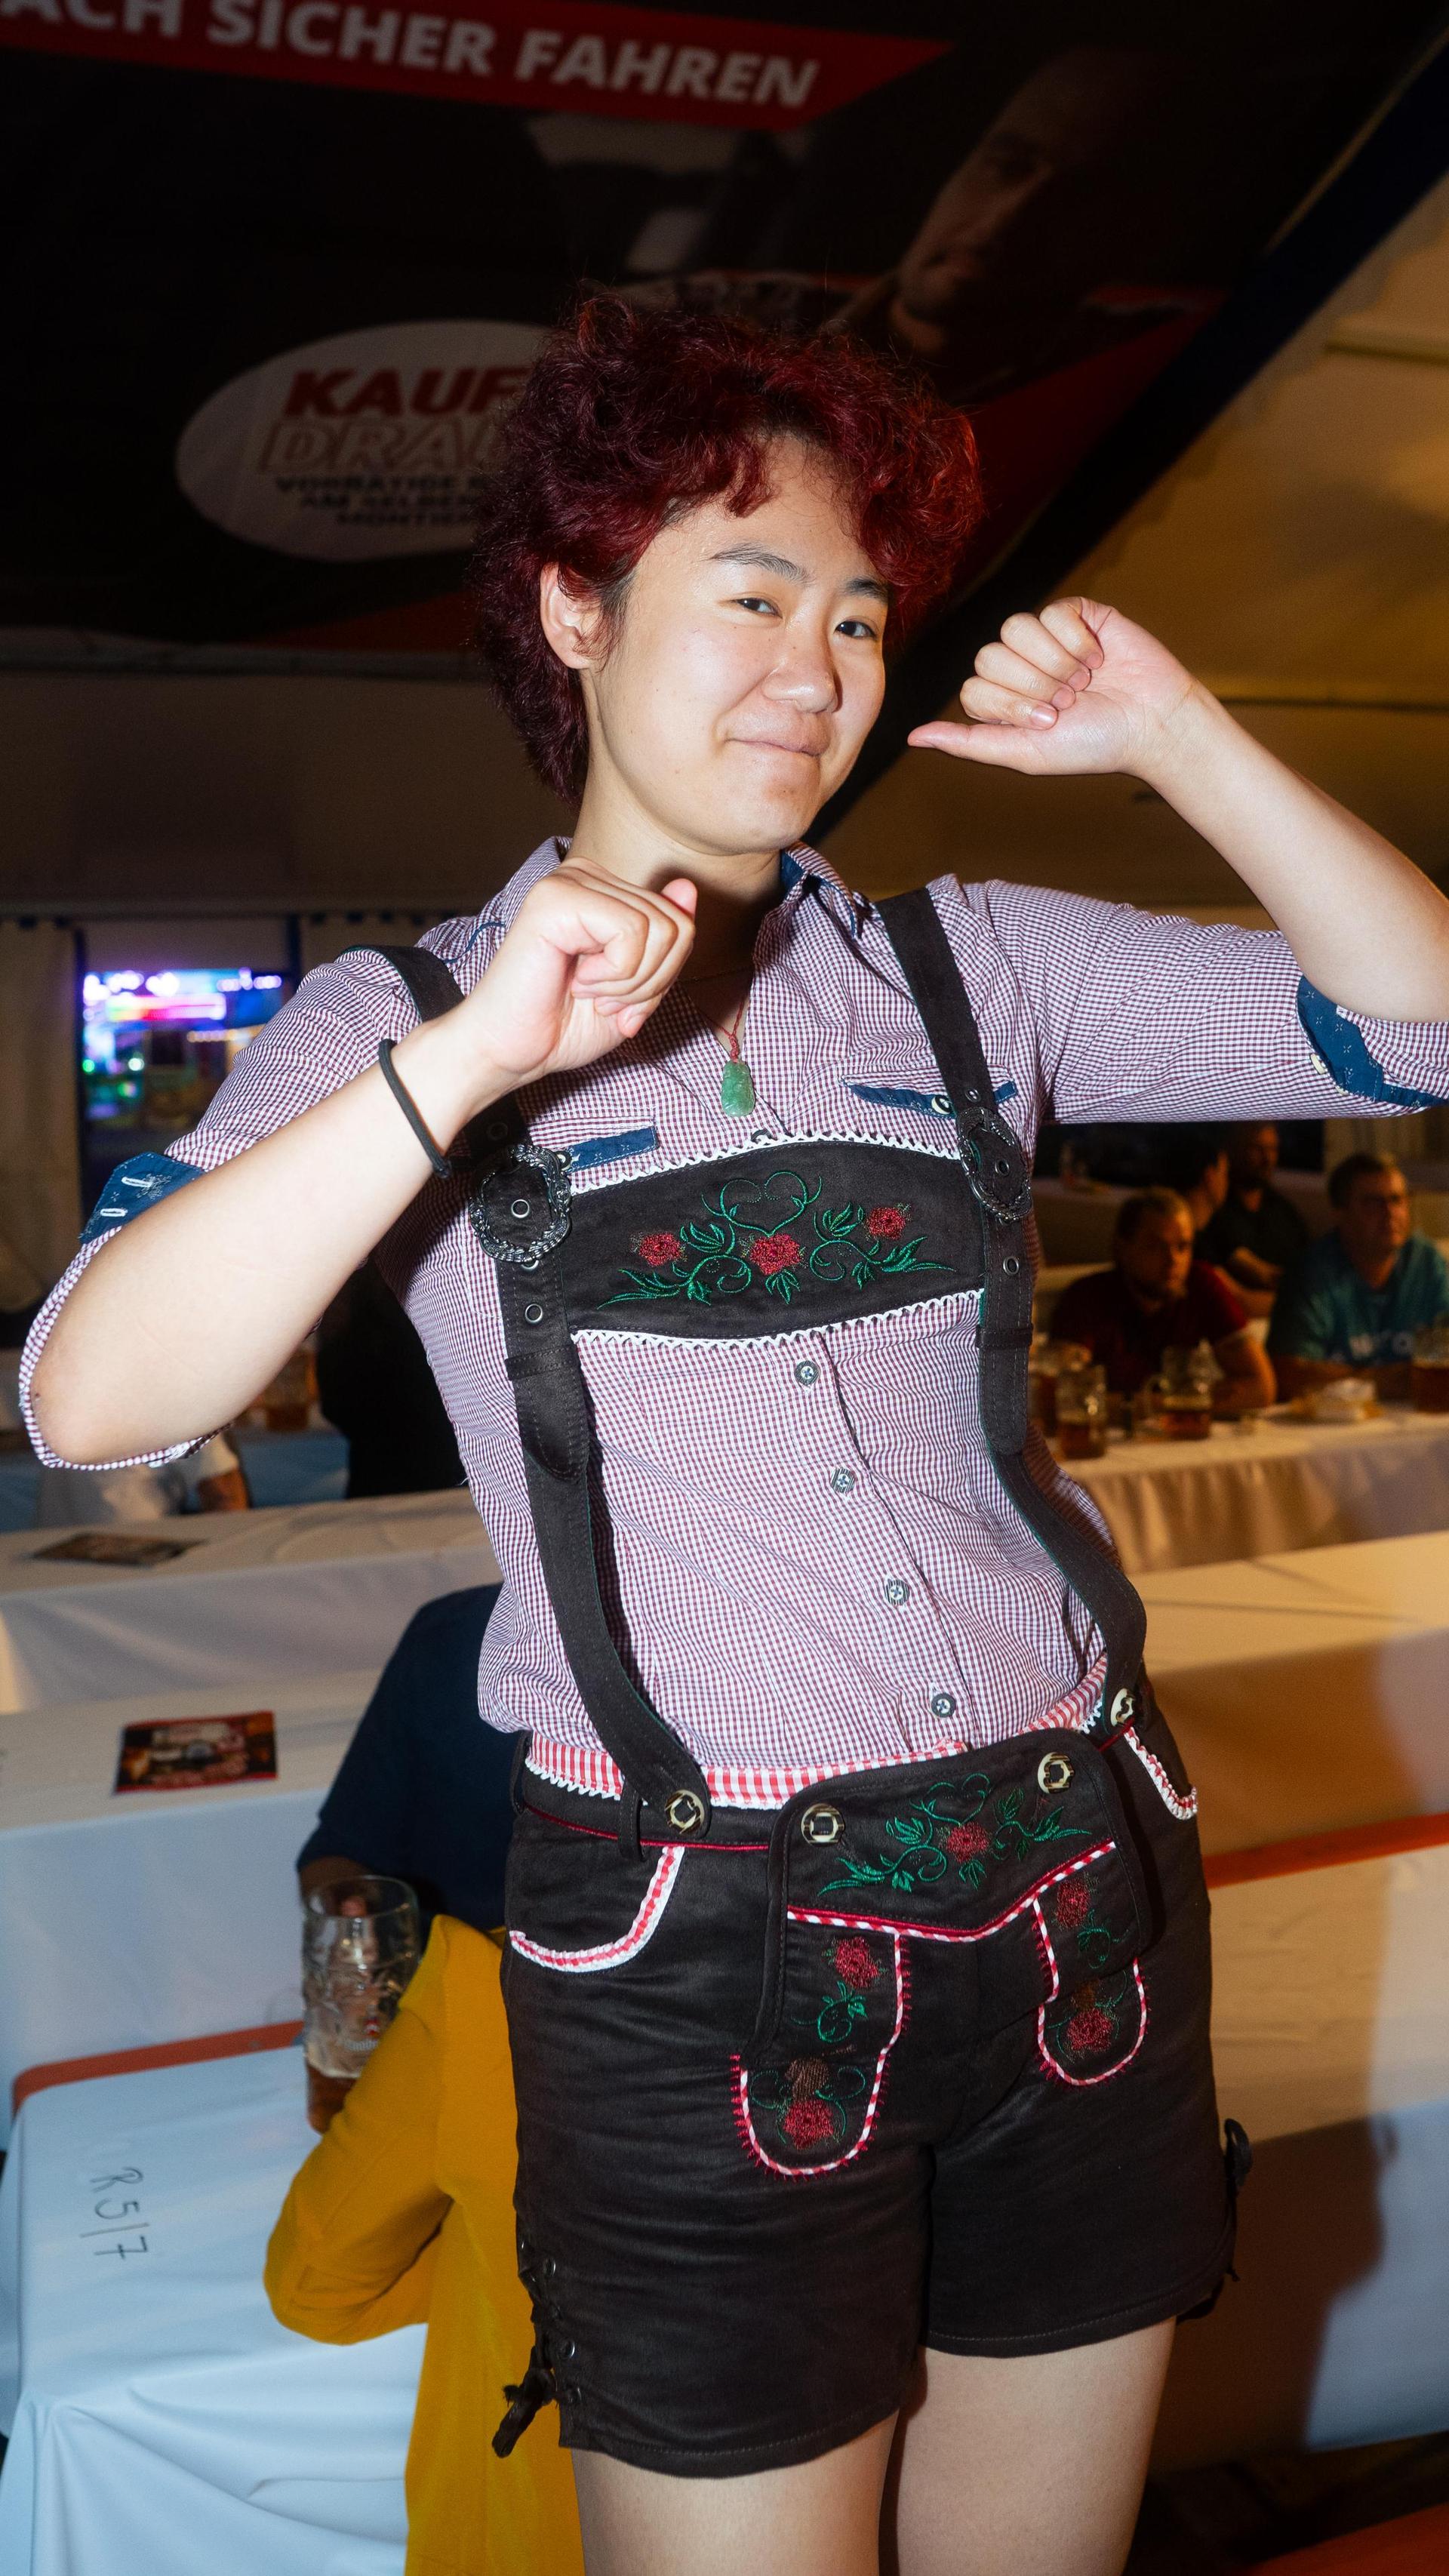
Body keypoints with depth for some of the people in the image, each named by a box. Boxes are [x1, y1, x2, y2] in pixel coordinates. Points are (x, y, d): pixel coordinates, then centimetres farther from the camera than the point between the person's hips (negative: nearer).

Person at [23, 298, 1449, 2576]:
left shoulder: (968, 968, 7)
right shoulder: (404, 1020, -2)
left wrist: (1177, 737, -5)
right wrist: (471, 1056, -25)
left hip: (1080, 1897, 4)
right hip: (708, 1952, -3)